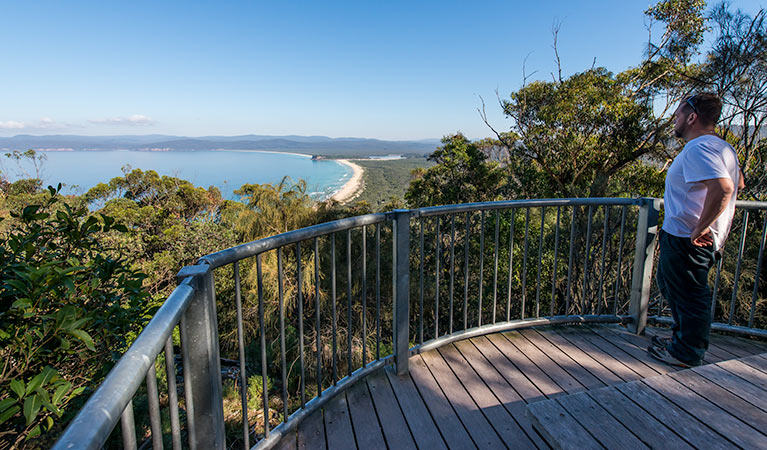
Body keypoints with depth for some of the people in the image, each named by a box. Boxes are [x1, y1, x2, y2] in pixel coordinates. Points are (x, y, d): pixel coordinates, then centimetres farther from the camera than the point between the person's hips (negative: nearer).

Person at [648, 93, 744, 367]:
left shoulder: (698, 149, -20)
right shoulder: (722, 147, 14)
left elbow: (722, 188, -34)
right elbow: (737, 183, 28)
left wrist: (700, 227, -27)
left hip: (687, 239, -10)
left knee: (688, 294, 3)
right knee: (668, 283, 23)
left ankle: (687, 353, 19)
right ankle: (683, 336, 38)